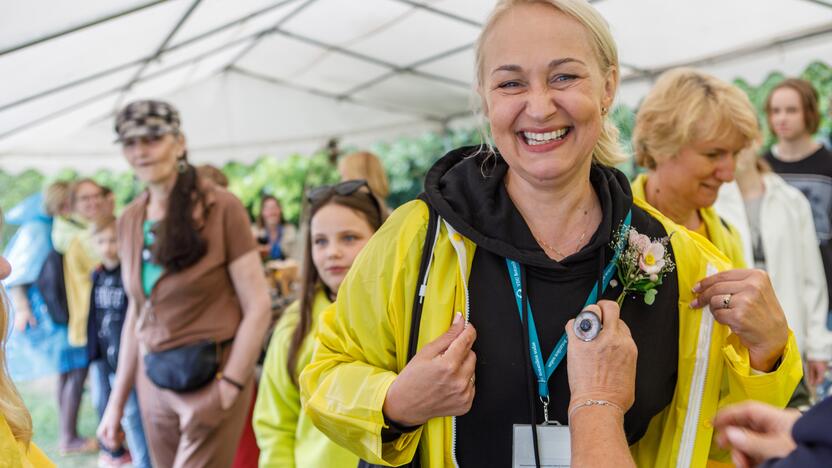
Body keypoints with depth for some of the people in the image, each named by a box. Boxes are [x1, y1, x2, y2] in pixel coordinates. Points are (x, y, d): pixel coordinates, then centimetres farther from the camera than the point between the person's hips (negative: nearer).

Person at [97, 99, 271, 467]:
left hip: (211, 379, -5)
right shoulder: (129, 220, 7)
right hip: (154, 382, 5)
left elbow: (257, 307, -10)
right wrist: (117, 402, 11)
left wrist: (229, 389, -15)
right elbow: (136, 314, 12)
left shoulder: (220, 208, -8)